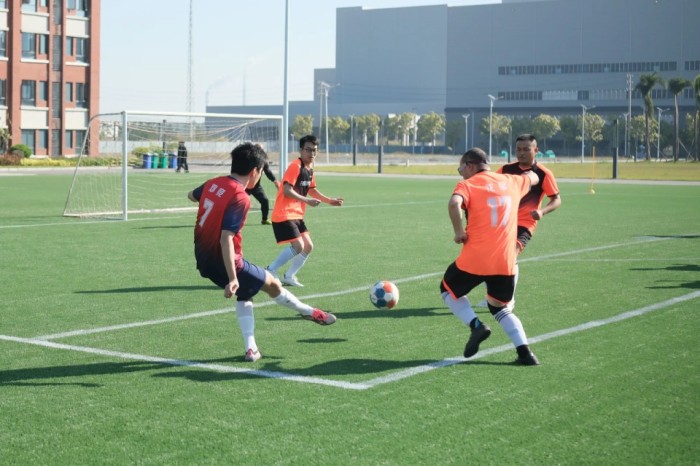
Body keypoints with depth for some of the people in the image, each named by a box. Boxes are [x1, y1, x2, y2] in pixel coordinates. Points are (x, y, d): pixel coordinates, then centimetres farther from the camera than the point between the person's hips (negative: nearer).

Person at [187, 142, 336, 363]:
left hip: (203, 258, 8)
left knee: (245, 293, 25)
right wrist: (232, 279, -28)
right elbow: (226, 238, -29)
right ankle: (310, 313, 33)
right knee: (272, 284, 13)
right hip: (223, 262, -8)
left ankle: (251, 348, 20)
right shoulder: (240, 198, -23)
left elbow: (191, 195, 25)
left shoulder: (212, 184, 1)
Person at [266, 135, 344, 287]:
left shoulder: (309, 168, 11)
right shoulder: (295, 166, -16)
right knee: (298, 246, -17)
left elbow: (311, 190, 24)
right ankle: (271, 270, -4)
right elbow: (287, 190, -24)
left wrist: (330, 200, 16)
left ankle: (289, 276, 18)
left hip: (297, 215, 9)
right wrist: (307, 201, -28)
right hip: (284, 215, -9)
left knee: (308, 247, 7)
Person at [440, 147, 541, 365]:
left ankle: (476, 325, -1)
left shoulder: (467, 185, -2)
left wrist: (459, 231, -12)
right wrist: (528, 172, 58)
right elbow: (533, 178, 35)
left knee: (448, 289, 22)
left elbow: (454, 204, -25)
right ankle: (524, 352, 6)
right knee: (500, 307, 23)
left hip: (474, 260, -5)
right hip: (505, 263, 5)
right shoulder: (511, 182, 13)